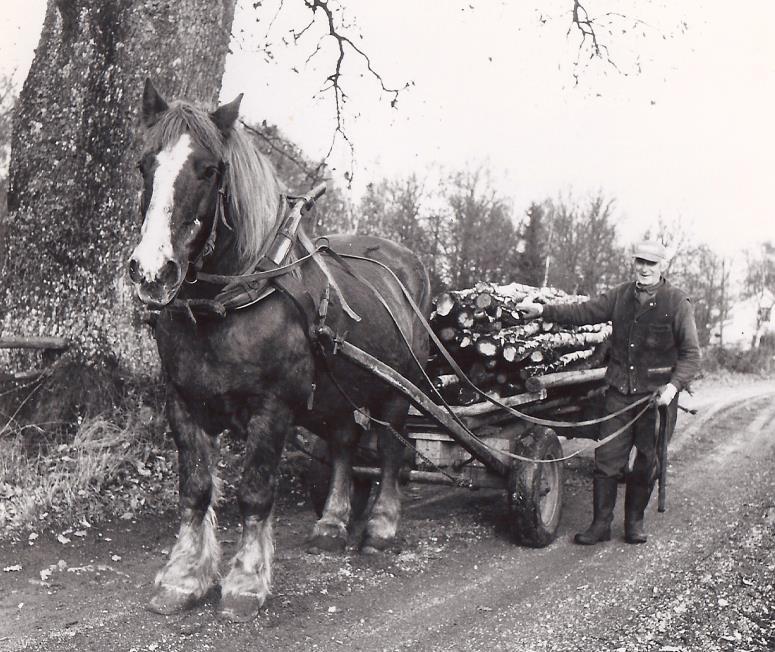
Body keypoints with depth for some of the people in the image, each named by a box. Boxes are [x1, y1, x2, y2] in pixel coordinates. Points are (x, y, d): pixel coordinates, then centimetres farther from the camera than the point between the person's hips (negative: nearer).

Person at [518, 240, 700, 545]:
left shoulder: (677, 303, -5)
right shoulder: (620, 296, 6)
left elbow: (690, 353, -6)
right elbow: (583, 312, 6)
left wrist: (674, 385, -20)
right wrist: (543, 310, -5)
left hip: (657, 395, -2)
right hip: (620, 392, 2)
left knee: (647, 463, 9)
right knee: (607, 459, 0)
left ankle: (634, 522, 26)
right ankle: (601, 523, 11)